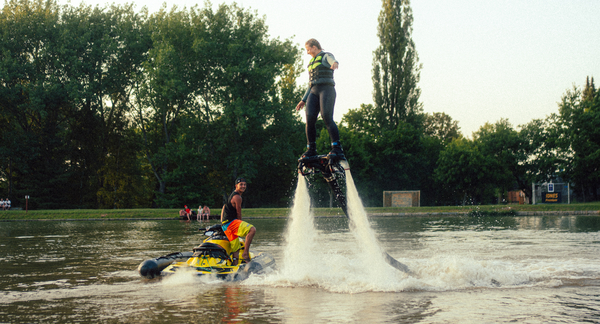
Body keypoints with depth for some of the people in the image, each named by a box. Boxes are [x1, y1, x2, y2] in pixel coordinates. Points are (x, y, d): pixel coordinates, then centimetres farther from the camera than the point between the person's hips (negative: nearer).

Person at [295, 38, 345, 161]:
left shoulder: (326, 56, 4)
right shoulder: (311, 62, 27)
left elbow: (333, 61, -22)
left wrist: (335, 63, -48)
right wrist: (304, 100, 24)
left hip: (327, 90, -7)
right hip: (314, 92, 7)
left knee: (327, 118, -21)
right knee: (310, 119, -11)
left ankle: (337, 149, -24)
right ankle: (311, 149, -5)